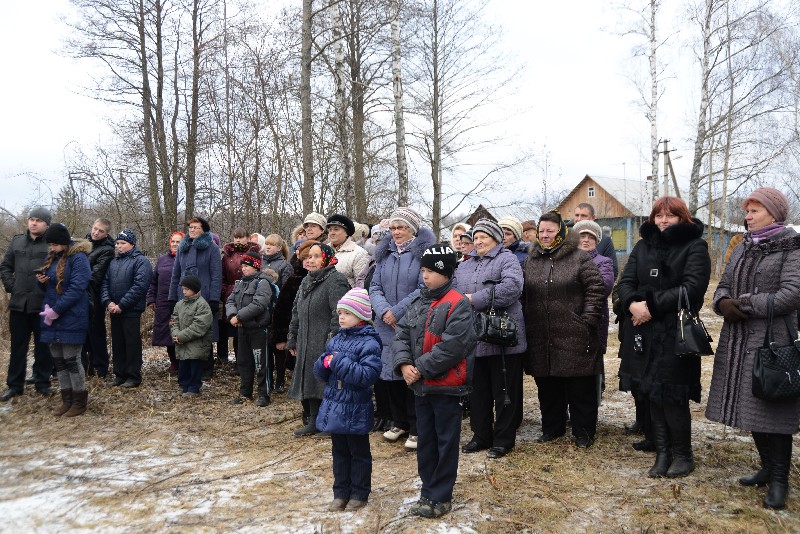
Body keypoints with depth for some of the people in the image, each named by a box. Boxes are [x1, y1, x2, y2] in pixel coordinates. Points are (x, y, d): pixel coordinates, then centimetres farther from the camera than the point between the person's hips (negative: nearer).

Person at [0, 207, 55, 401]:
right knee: (18, 346, 12)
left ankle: (42, 382, 21)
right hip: (19, 303, 4)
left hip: (43, 305, -4)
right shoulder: (17, 241, 9)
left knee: (43, 346, 8)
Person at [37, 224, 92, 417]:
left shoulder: (78, 258, -11)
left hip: (71, 319, -8)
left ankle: (79, 403, 7)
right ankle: (67, 400, 20)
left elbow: (77, 288, -19)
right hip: (52, 318, 8)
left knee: (71, 360, -3)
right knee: (58, 360, 11)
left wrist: (56, 310, -20)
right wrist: (42, 281, -1)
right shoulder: (53, 258, 15)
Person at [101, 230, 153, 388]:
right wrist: (108, 302, -8)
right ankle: (119, 374, 23)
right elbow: (105, 283, 10)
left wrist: (121, 305, -18)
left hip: (132, 311, -6)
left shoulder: (140, 261, -7)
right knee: (117, 343, 13)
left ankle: (133, 376, 8)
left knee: (132, 343, 0)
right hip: (114, 310, 7)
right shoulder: (113, 262, 14)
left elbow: (139, 286, -17)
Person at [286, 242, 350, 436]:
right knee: (310, 383, 13)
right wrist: (292, 340, 20)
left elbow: (339, 314, -19)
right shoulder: (306, 282, 17)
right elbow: (296, 313, 22)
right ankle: (314, 422, 24)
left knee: (327, 385, -5)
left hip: (326, 345, -9)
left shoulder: (335, 280, -11)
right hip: (307, 345, 9)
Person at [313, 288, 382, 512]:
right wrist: (325, 363, -15)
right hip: (334, 407, 7)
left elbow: (367, 375, -27)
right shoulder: (336, 340, 6)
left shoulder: (369, 343, -16)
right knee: (339, 452, 17)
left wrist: (338, 363, -26)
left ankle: (359, 493, 24)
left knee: (359, 453, 11)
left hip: (356, 411, -7)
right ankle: (341, 493, 30)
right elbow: (320, 372, 9)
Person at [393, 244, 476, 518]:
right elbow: (402, 335, 7)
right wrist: (404, 363, -11)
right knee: (425, 440, 16)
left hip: (446, 385, -7)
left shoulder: (458, 305, -14)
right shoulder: (417, 303, 9)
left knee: (446, 442, 6)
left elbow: (452, 346, -22)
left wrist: (421, 368, -19)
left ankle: (440, 497, 16)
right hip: (421, 385, 7)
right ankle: (429, 491, 30)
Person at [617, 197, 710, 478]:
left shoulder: (695, 247, -2)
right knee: (653, 395, 9)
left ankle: (683, 455, 17)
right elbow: (625, 282, 7)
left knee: (672, 397, -3)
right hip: (644, 331, 5)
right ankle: (662, 453, 21)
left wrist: (652, 306, -18)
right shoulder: (642, 246, 14)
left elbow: (692, 287, -15)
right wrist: (633, 304, -15)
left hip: (676, 333, -5)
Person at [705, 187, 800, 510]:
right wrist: (723, 302, -9)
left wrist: (742, 305, -15)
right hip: (739, 340, 7)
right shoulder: (742, 249, 14)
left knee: (773, 408, -3)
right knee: (752, 407, 12)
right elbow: (724, 286, 14)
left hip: (773, 341, -6)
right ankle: (768, 468, 28)